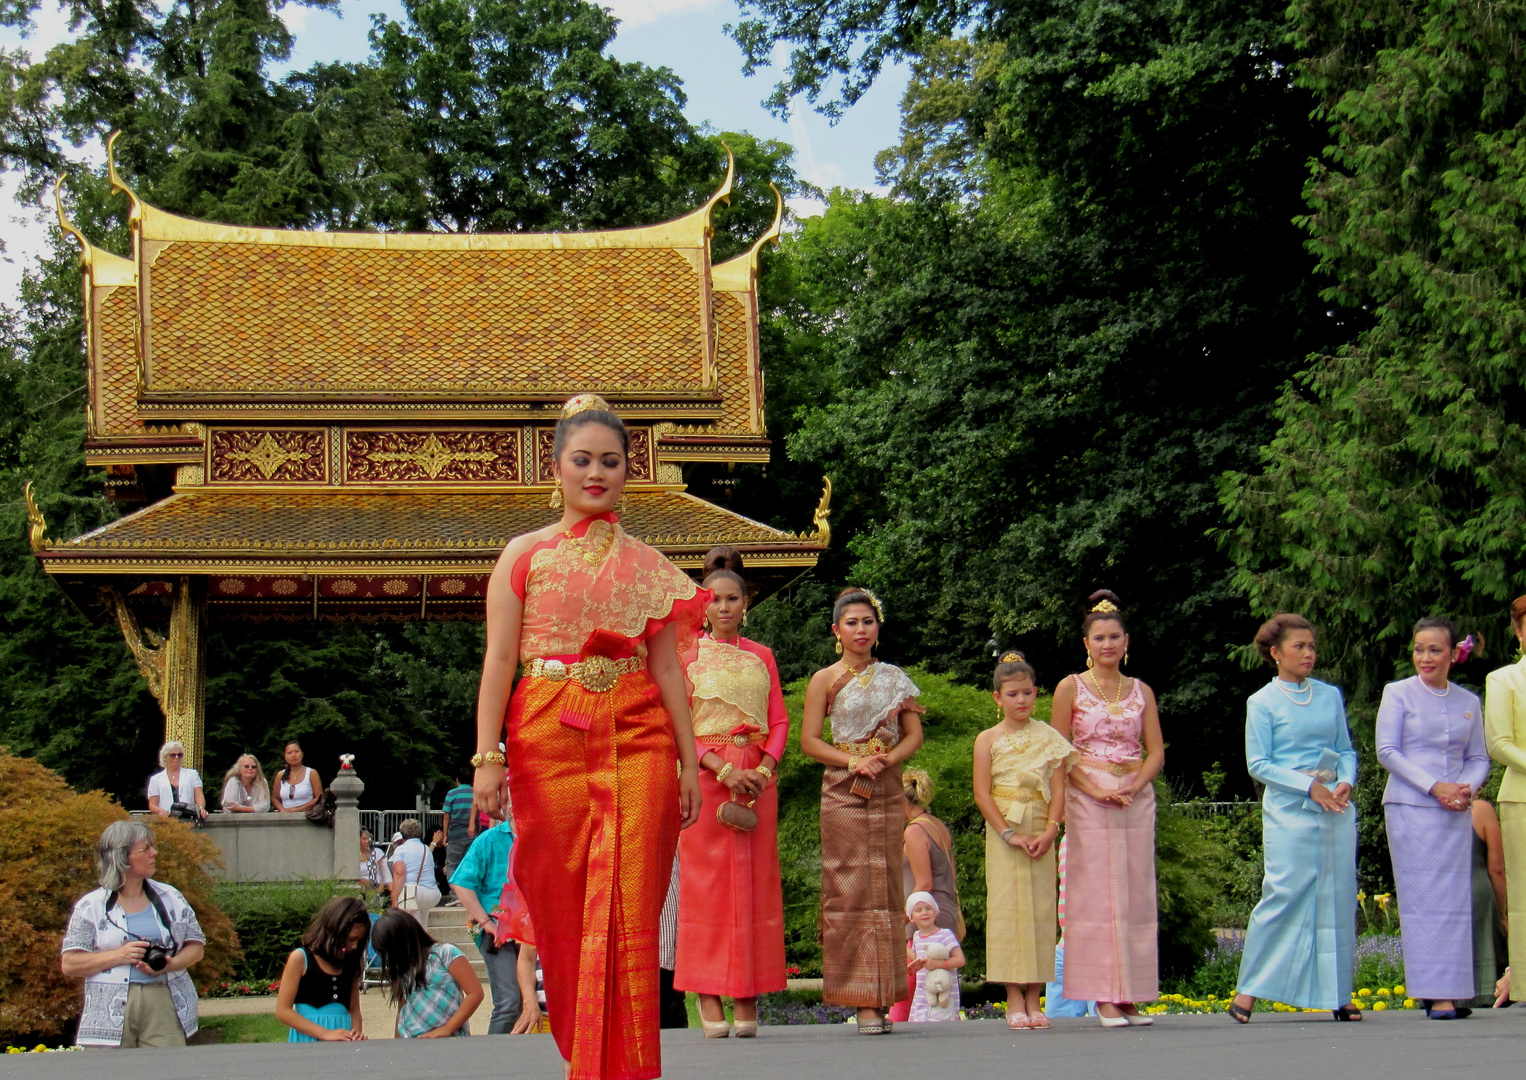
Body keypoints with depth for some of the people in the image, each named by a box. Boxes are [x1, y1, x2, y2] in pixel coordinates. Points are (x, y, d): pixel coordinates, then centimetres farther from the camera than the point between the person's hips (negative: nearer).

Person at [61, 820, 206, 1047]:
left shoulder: (169, 897, 12)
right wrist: (119, 955, -12)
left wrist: (171, 964, -8)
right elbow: (69, 965, 0)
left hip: (164, 1008, 2)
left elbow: (196, 946, 13)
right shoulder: (90, 906, 4)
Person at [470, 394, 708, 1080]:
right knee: (562, 905, 2)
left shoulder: (645, 564, 14)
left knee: (628, 913, -7)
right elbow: (498, 658, 2)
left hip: (636, 740, 1)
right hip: (548, 741, -1)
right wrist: (487, 756, -7)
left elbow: (667, 666, 12)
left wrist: (689, 760, 6)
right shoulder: (525, 554, 9)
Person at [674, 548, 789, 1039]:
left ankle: (748, 998, 1)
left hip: (756, 777, 3)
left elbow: (779, 721, 10)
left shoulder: (761, 656, 14)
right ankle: (710, 999, -5)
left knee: (753, 883, -1)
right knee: (706, 882, -6)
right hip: (705, 776, -3)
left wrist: (765, 768, -8)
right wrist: (723, 769, -14)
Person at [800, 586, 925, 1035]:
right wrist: (853, 761, -14)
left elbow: (914, 734, 9)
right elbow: (809, 740, -2)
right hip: (843, 791, -3)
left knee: (886, 887, 1)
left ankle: (883, 997, 4)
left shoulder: (894, 678, 12)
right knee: (851, 888, -8)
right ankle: (861, 1000, -7)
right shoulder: (825, 680, 3)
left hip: (887, 790, 3)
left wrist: (887, 758, -9)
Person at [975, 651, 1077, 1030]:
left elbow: (1058, 788, 3)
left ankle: (1034, 998, 5)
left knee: (1040, 910, 1)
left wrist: (1050, 830, -11)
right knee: (1006, 909, -4)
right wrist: (1008, 833, -12)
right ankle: (1014, 1000, -2)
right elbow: (982, 793, -3)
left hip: (1040, 832, 2)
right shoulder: (988, 739, 3)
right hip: (1002, 831, -2)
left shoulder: (1048, 738, 7)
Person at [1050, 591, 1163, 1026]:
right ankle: (1104, 996, -4)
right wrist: (1096, 791, -14)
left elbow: (1156, 751, 8)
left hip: (1137, 799, 3)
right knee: (1097, 893, -6)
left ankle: (1130, 996, 5)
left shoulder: (1141, 691, 11)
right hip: (1088, 799, -3)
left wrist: (1134, 787, -10)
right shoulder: (1071, 688, 2)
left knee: (1135, 894, 1)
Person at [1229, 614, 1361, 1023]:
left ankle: (1338, 993, 9)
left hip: (1336, 807, 5)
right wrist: (1309, 785, -13)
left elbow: (1346, 749, 15)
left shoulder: (1330, 695, 13)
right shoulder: (1263, 702, 0)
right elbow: (1258, 764, -4)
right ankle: (1247, 992, -3)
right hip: (1289, 809, -5)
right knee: (1285, 894, -10)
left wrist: (1346, 782, -5)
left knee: (1339, 897, 3)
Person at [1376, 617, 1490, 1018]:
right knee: (1423, 897, -5)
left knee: (1456, 898, 2)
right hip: (1410, 808, -3)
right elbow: (1387, 751, -4)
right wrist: (1434, 786, -13)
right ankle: (1434, 993, -6)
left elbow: (1479, 757, 14)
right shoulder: (1398, 694, 2)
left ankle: (1454, 990, 5)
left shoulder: (1469, 702, 11)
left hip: (1456, 814, 3)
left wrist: (1467, 788, -7)